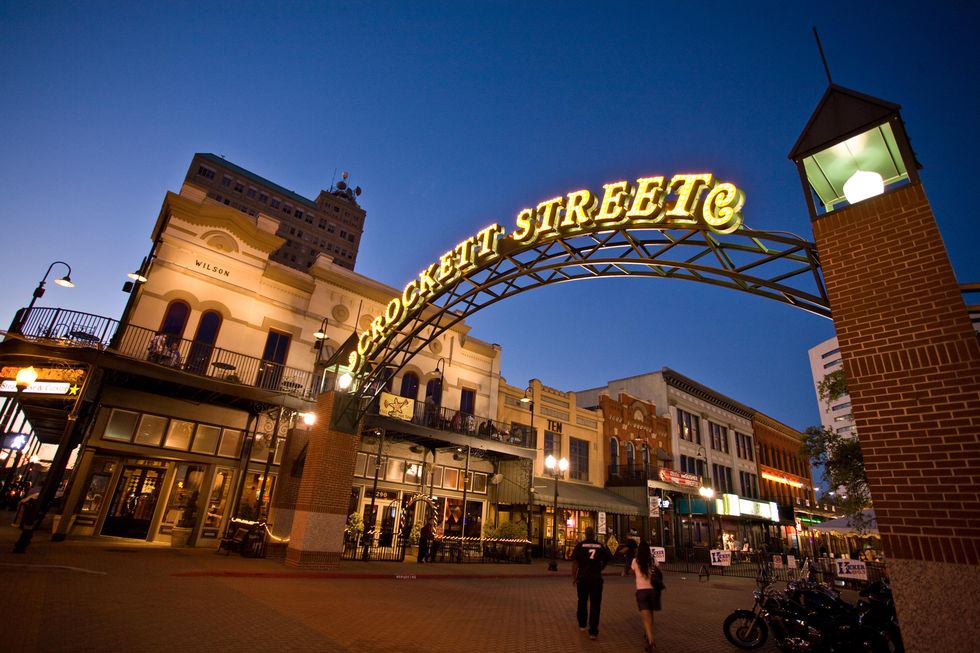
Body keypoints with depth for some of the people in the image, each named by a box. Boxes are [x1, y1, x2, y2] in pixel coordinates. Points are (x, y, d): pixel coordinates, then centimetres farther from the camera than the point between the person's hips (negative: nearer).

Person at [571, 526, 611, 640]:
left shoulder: (580, 545, -4)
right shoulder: (600, 546, 1)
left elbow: (575, 562, -8)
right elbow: (606, 560, 9)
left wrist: (574, 577, -3)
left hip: (583, 578, 0)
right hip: (596, 578, 0)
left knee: (582, 602, 19)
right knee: (595, 605, 5)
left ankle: (582, 624, 35)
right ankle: (593, 631, 1)